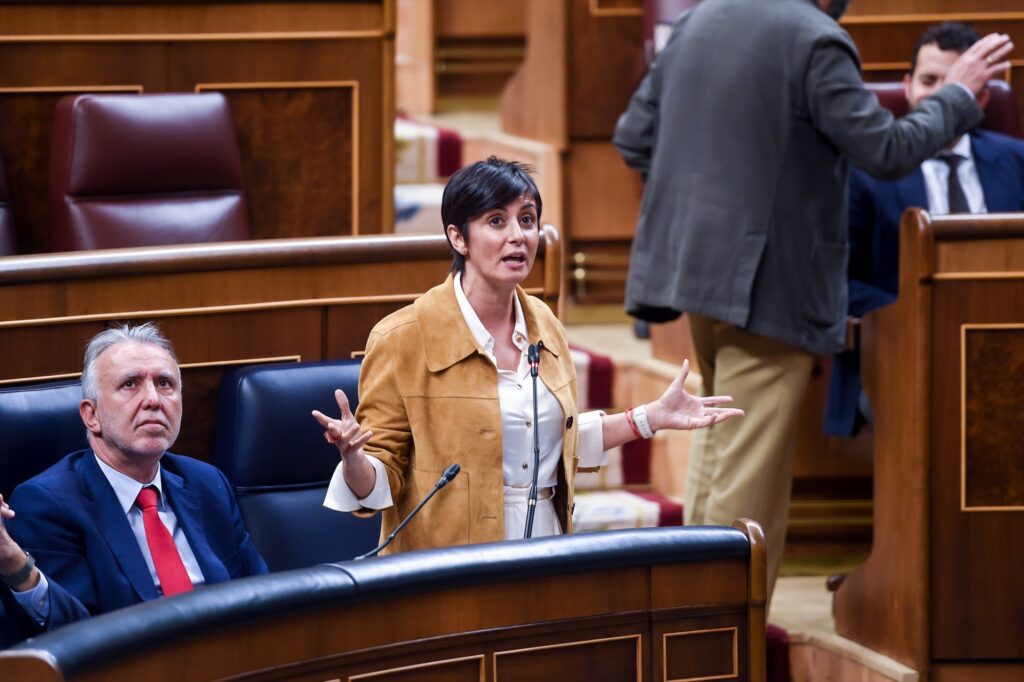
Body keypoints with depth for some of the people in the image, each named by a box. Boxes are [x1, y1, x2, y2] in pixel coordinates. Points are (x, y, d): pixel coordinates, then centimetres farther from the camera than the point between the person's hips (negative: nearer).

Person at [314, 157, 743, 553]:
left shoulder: (543, 325, 12)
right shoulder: (403, 339, -6)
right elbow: (381, 481, -4)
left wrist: (651, 417, 21)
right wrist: (353, 459, -25)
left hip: (544, 548, 4)